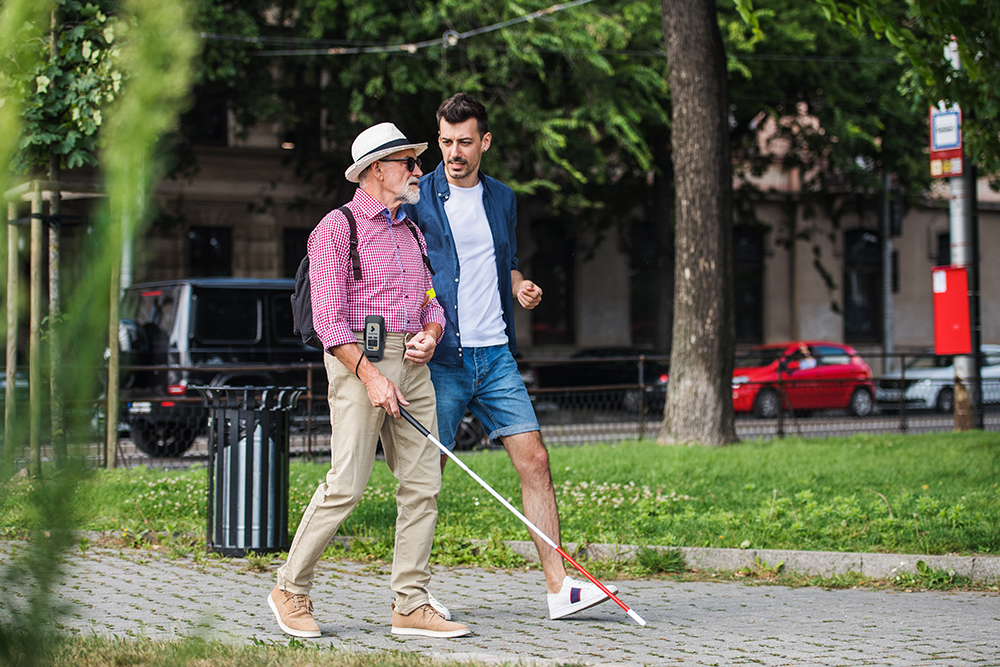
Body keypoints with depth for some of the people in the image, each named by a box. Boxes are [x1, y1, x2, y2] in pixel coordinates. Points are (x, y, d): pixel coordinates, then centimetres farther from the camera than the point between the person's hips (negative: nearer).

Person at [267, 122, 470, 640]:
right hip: (358, 361, -7)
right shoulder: (337, 228, -3)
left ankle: (410, 606, 5)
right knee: (346, 484, -10)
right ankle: (290, 589, 6)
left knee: (422, 484, 1)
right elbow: (329, 317, -11)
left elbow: (431, 302, 23)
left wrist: (429, 335, -1)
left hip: (413, 365, 7)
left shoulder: (411, 232, 20)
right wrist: (371, 375, -19)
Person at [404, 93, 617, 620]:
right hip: (440, 358, -5)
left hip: (495, 355, 5)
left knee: (534, 462, -1)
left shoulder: (501, 199, 13)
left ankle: (558, 587, 2)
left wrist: (520, 286, 5)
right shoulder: (416, 201, -3)